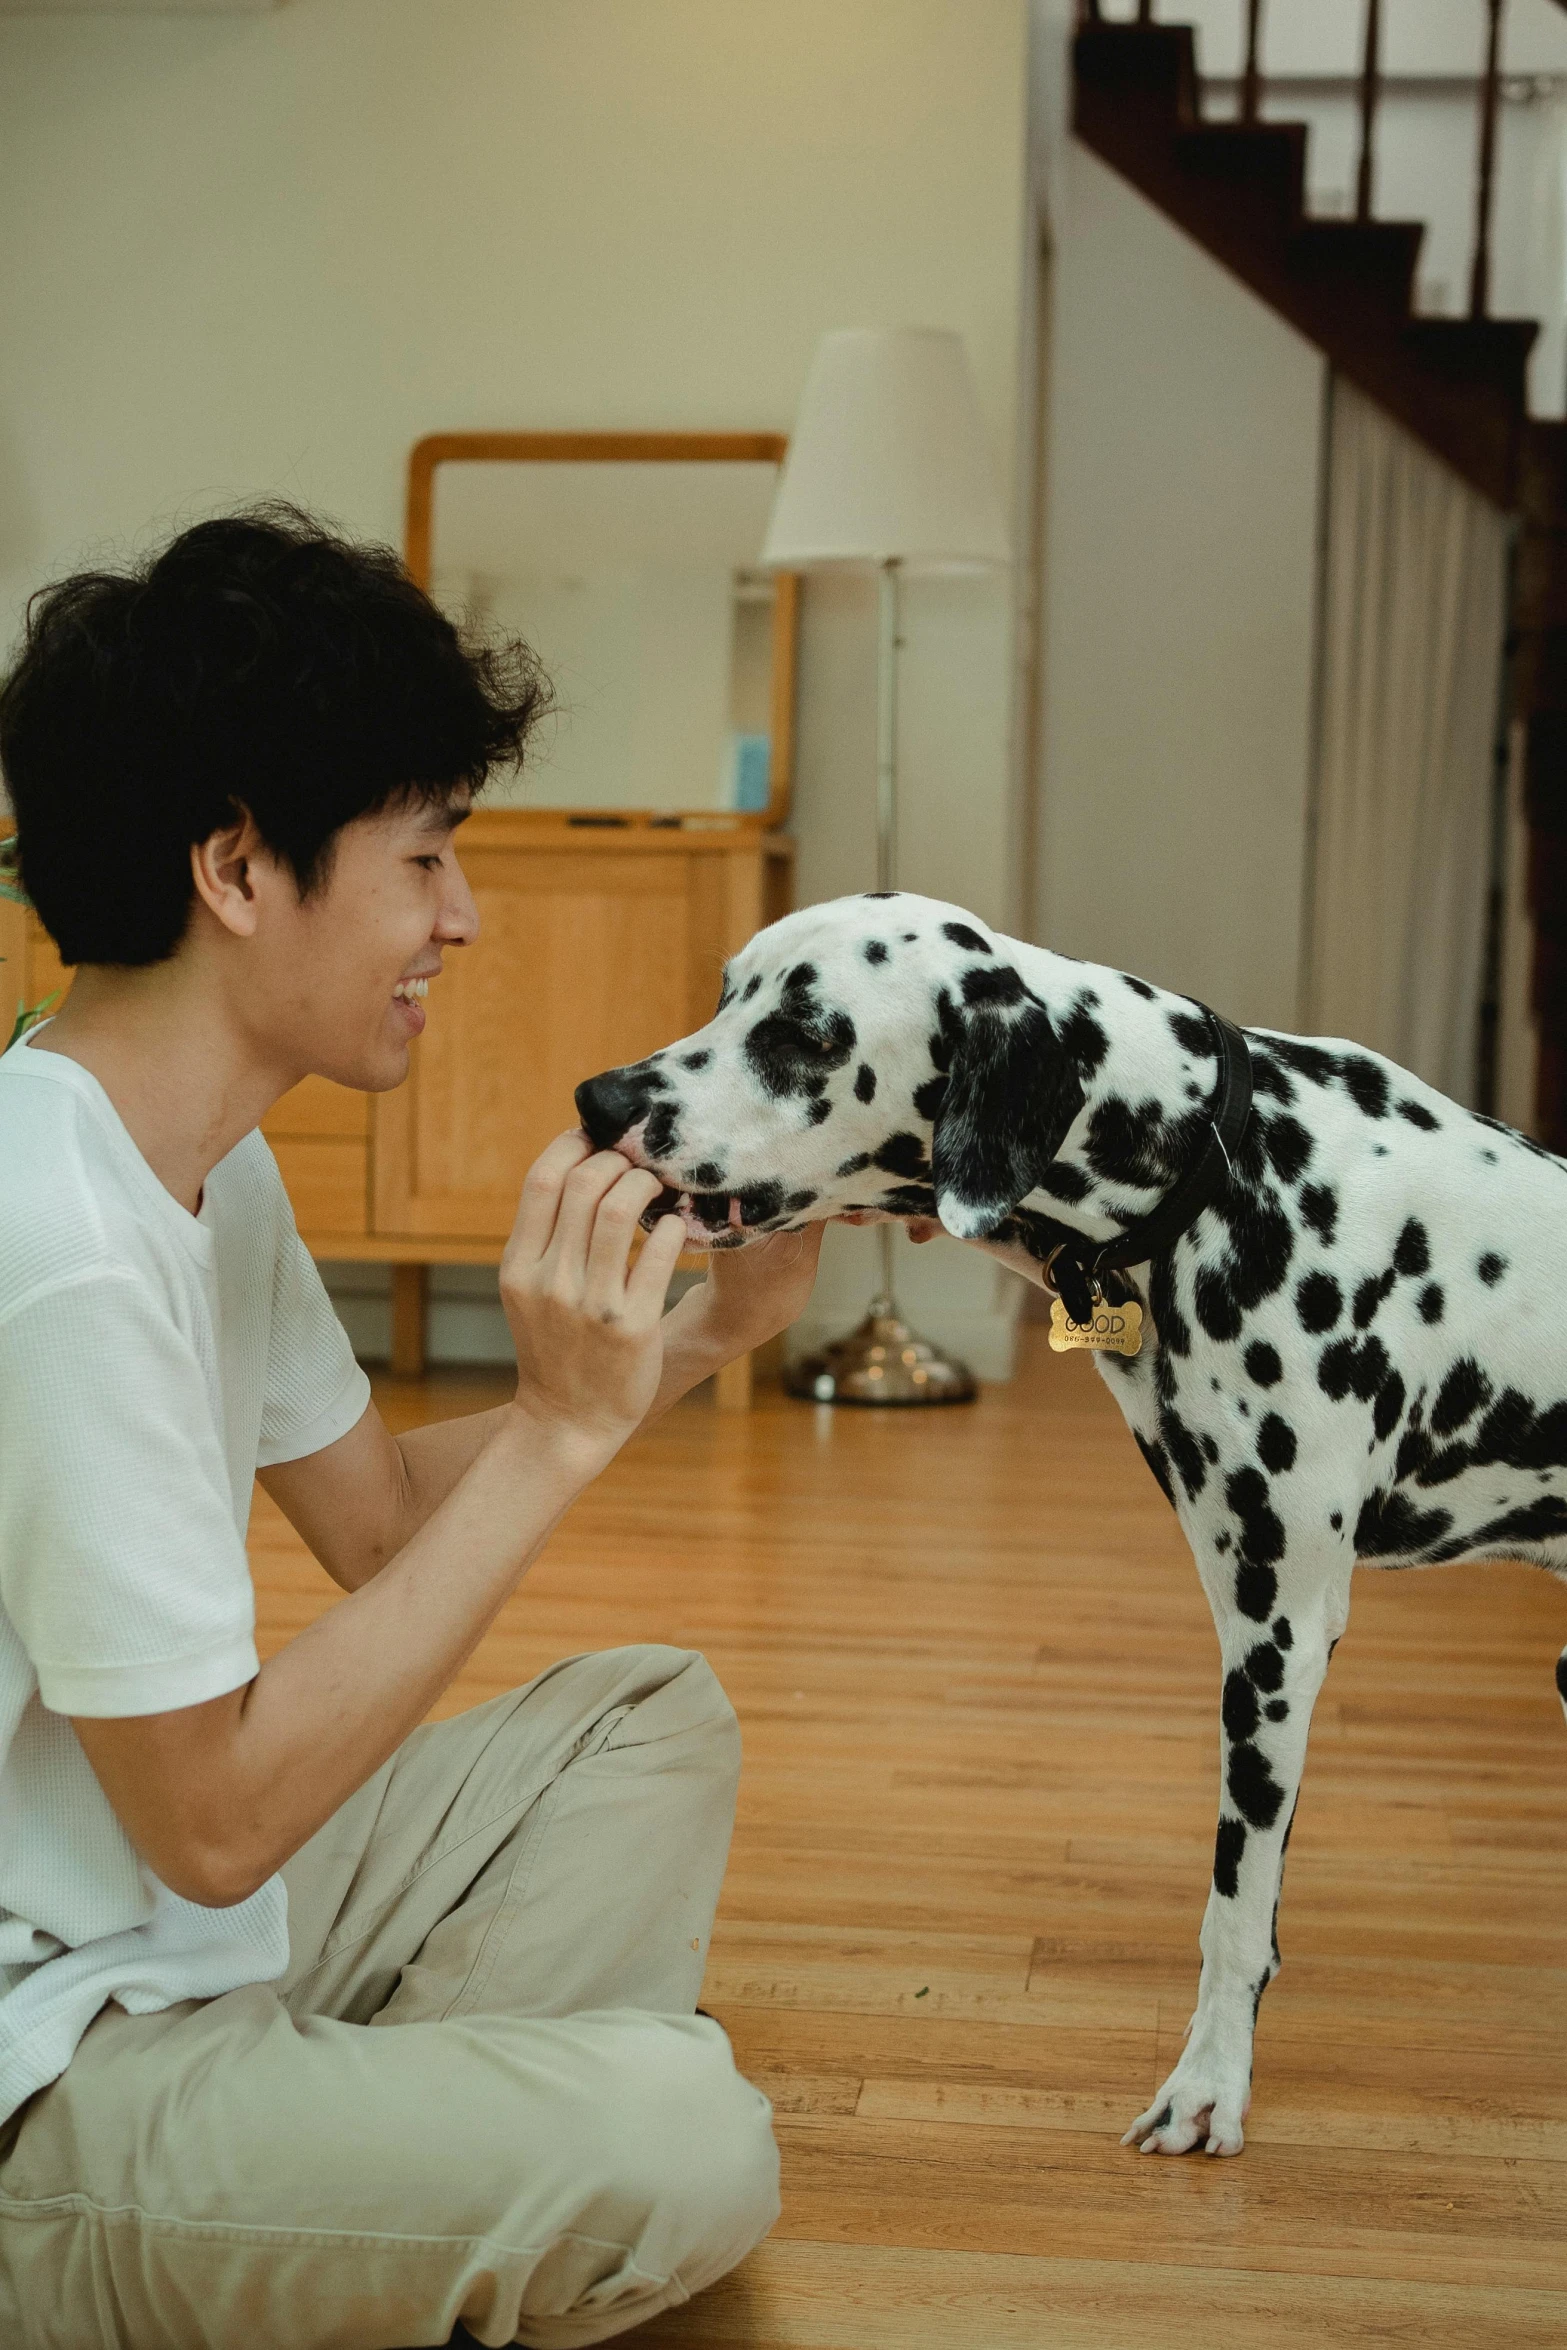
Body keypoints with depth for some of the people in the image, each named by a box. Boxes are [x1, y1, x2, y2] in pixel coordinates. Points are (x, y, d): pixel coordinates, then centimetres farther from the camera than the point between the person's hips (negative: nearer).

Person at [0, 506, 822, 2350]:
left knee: (653, 1721, 12)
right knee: (681, 2143, -25)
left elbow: (374, 1516, 14)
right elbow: (213, 1818, -23)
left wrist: (707, 1333, 2)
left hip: (161, 1923, 10)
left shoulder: (209, 1161, 5)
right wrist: (559, 1429, -21)